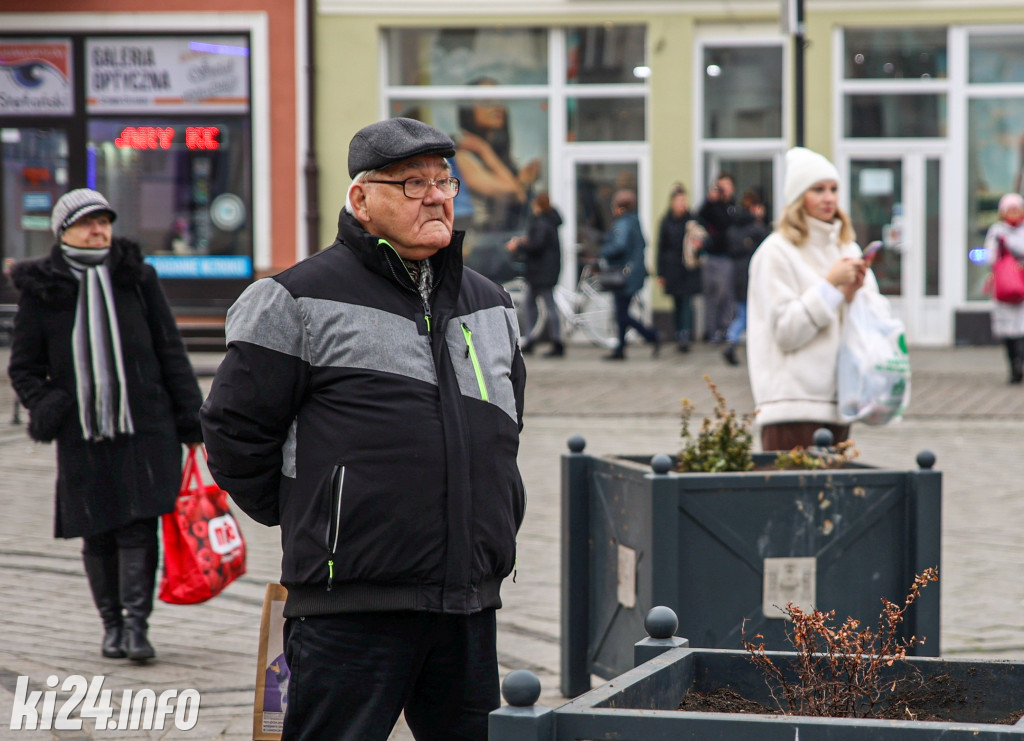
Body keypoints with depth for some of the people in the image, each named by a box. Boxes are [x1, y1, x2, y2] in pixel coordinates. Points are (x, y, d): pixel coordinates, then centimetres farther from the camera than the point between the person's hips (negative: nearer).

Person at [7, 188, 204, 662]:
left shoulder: (137, 279, 7)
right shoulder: (41, 290, 3)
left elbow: (170, 352, 10)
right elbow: (24, 367, 9)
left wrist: (189, 419, 7)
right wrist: (43, 408, -9)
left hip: (144, 426, 0)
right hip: (82, 434, 0)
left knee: (139, 526, -9)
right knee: (97, 533, 5)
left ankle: (137, 624, -8)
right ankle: (112, 624, 18)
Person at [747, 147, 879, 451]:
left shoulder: (847, 249, 17)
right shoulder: (777, 252, -4)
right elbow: (786, 332, -11)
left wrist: (854, 293, -3)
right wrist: (831, 285, -14)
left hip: (838, 400, 6)